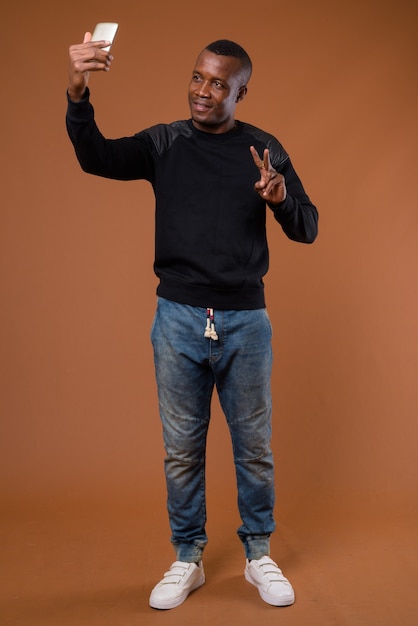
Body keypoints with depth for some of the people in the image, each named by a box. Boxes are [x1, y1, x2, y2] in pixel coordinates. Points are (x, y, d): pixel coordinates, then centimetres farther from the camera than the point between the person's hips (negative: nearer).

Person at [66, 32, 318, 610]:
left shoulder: (264, 149, 3)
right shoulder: (164, 143, 3)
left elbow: (307, 229, 2)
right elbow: (97, 159, -13)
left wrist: (281, 198, -20)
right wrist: (78, 95, -30)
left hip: (245, 322, 0)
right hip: (178, 321, 0)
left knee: (254, 446, 9)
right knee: (182, 448, 9)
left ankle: (259, 555, 28)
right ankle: (187, 561, 26)